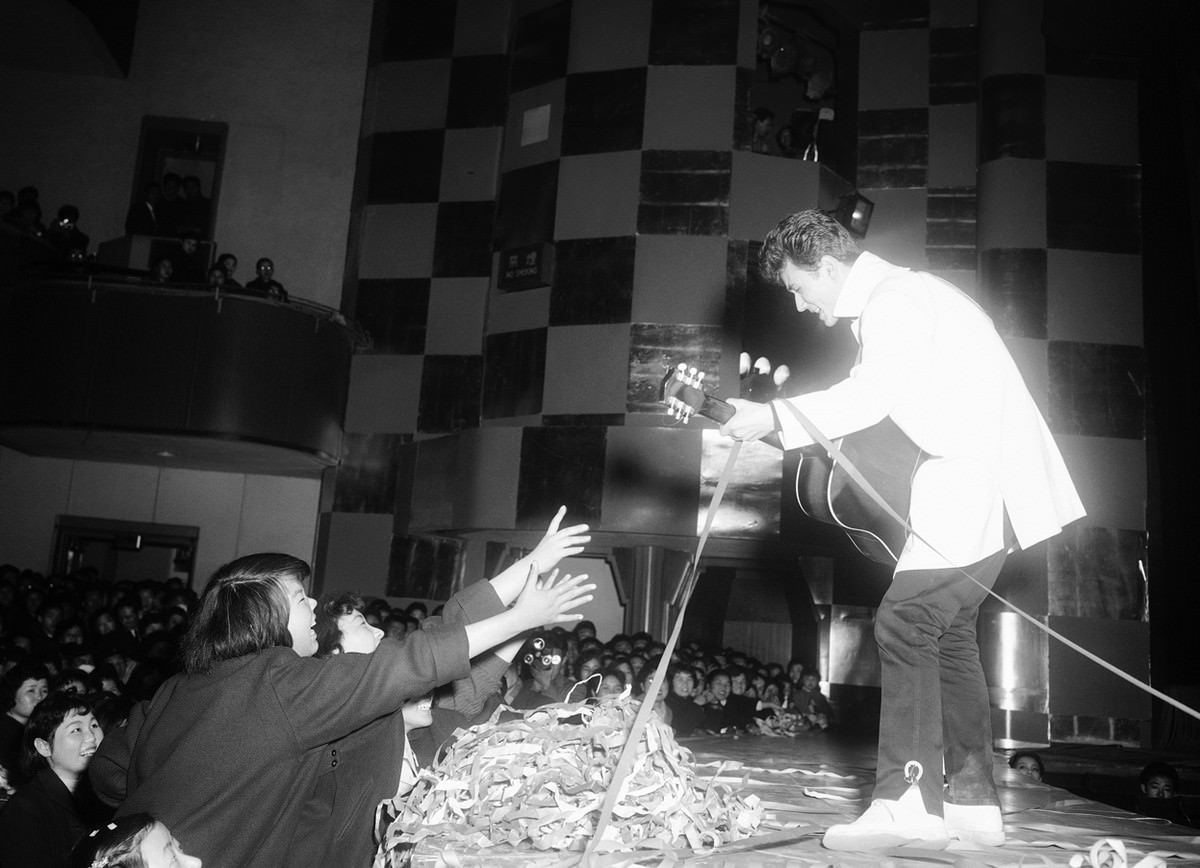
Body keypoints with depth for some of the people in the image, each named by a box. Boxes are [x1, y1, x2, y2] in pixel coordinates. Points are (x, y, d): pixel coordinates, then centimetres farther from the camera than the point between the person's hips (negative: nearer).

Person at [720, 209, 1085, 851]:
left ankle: (908, 801, -13)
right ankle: (973, 803, 16)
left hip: (981, 479, -11)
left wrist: (775, 416, -22)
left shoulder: (895, 299, -12)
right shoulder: (888, 301, 21)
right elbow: (876, 397, 21)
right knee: (948, 629, 11)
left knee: (905, 623, -14)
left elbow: (871, 394, -26)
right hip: (978, 479, 11)